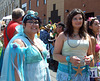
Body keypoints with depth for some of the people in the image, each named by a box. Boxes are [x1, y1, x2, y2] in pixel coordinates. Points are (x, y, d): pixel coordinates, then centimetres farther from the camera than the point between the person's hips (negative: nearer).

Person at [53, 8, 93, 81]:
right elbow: (55, 55, -5)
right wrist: (69, 59, -20)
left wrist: (90, 58, -4)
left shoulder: (87, 37, 9)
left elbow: (90, 54, 19)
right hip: (66, 73, -3)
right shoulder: (63, 36, -2)